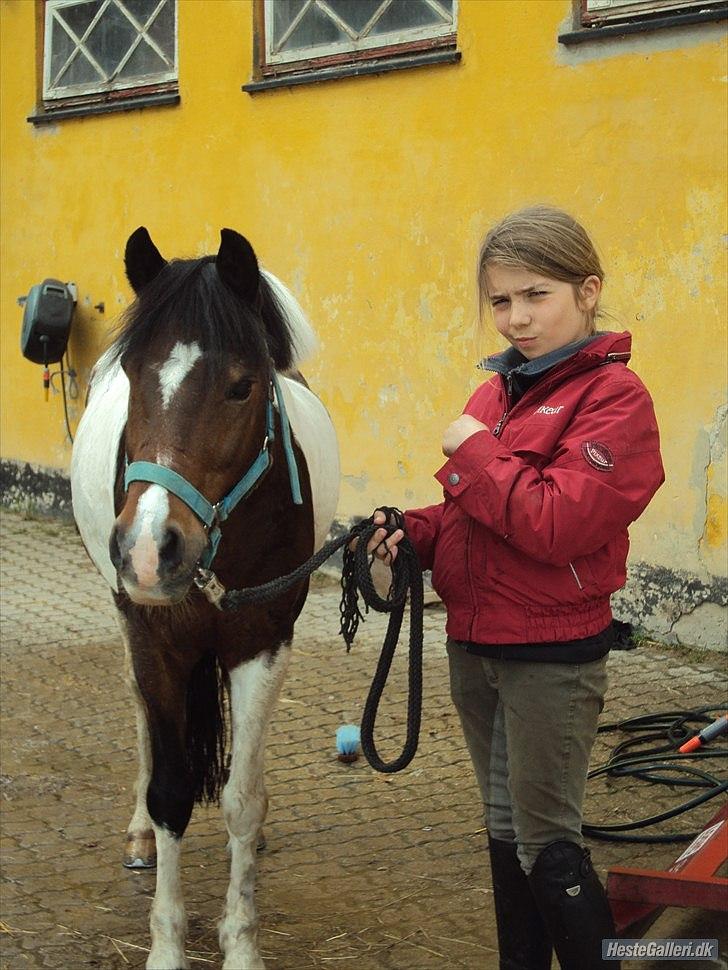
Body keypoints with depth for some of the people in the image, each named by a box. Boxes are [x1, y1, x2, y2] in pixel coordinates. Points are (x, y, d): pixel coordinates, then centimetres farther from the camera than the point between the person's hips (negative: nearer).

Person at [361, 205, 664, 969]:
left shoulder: (614, 397, -15)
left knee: (547, 846, -1)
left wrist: (472, 455, -18)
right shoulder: (497, 391, 7)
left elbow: (558, 525, -27)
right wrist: (414, 533, -2)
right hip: (475, 644, 8)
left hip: (551, 656, -8)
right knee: (505, 830, 19)